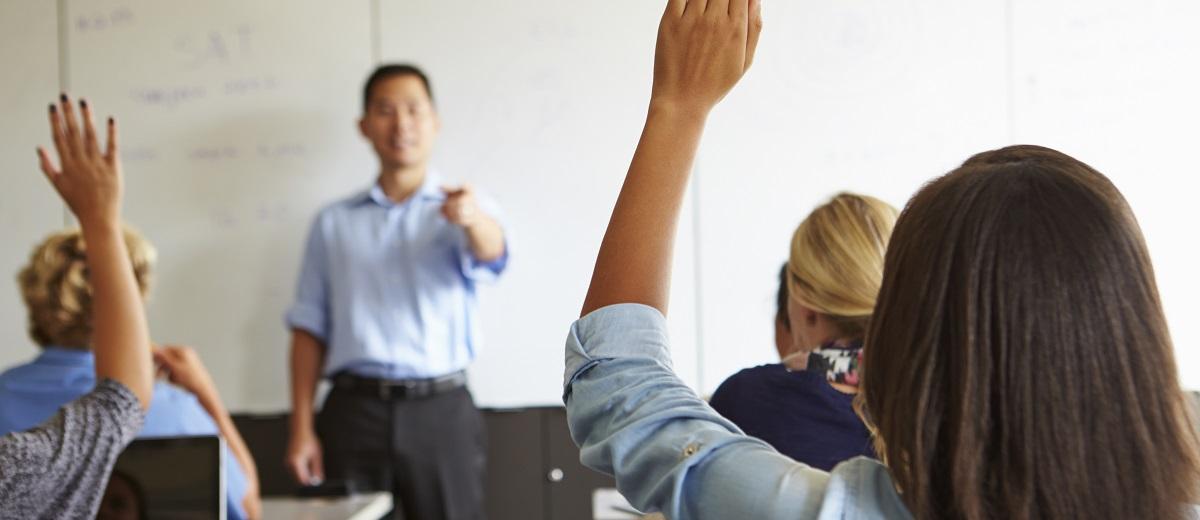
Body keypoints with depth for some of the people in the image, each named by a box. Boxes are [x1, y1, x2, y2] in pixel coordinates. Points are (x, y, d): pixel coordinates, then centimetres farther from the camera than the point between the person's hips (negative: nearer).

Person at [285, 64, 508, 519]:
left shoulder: (464, 209, 6)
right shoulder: (334, 223, 12)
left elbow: (491, 254, -17)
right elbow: (310, 330, 10)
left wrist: (472, 218, -41)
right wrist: (302, 428, 1)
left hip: (441, 411, -1)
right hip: (354, 410, 1)